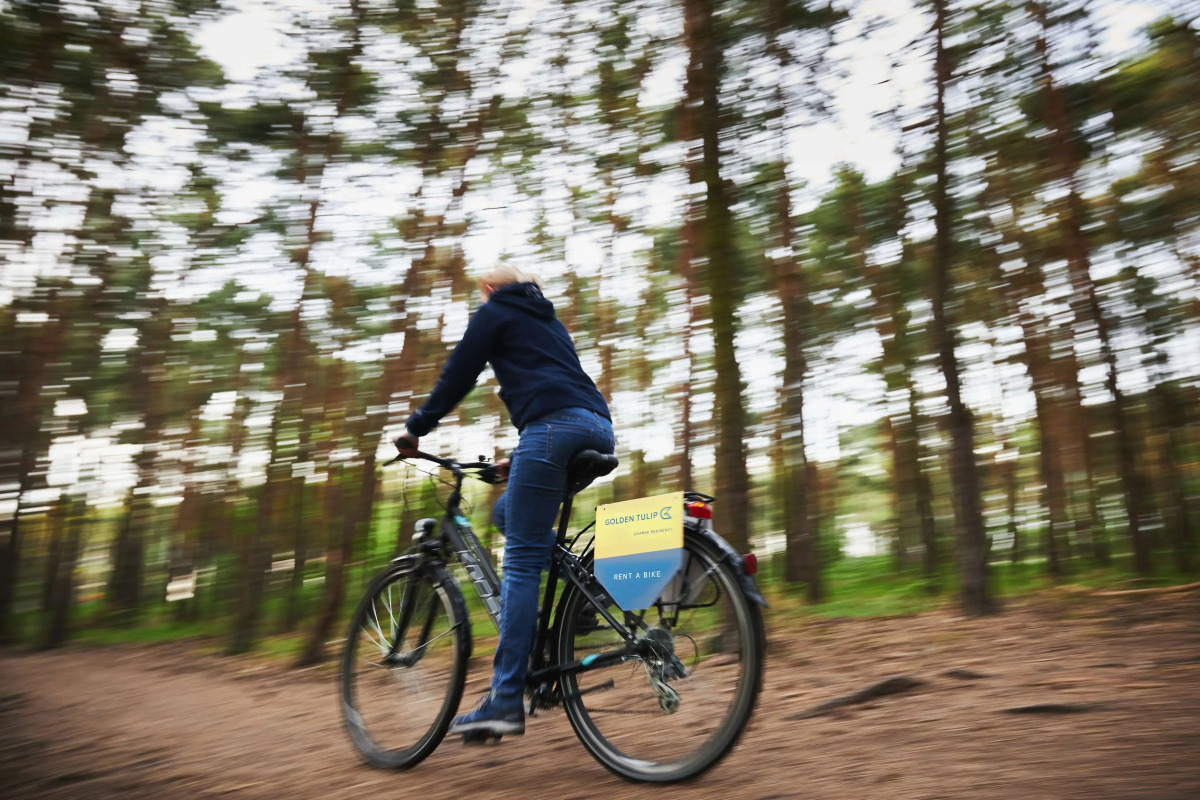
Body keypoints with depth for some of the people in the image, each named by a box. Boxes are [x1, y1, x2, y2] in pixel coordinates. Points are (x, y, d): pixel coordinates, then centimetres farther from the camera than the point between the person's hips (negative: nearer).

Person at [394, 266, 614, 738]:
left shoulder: (494, 313, 15)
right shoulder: (549, 321, 35)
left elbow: (458, 376, 7)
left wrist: (415, 428, 18)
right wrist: (517, 459, 37)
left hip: (555, 426, -8)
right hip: (599, 429, 8)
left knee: (521, 559, -9)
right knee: (508, 514, 22)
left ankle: (506, 702, -10)